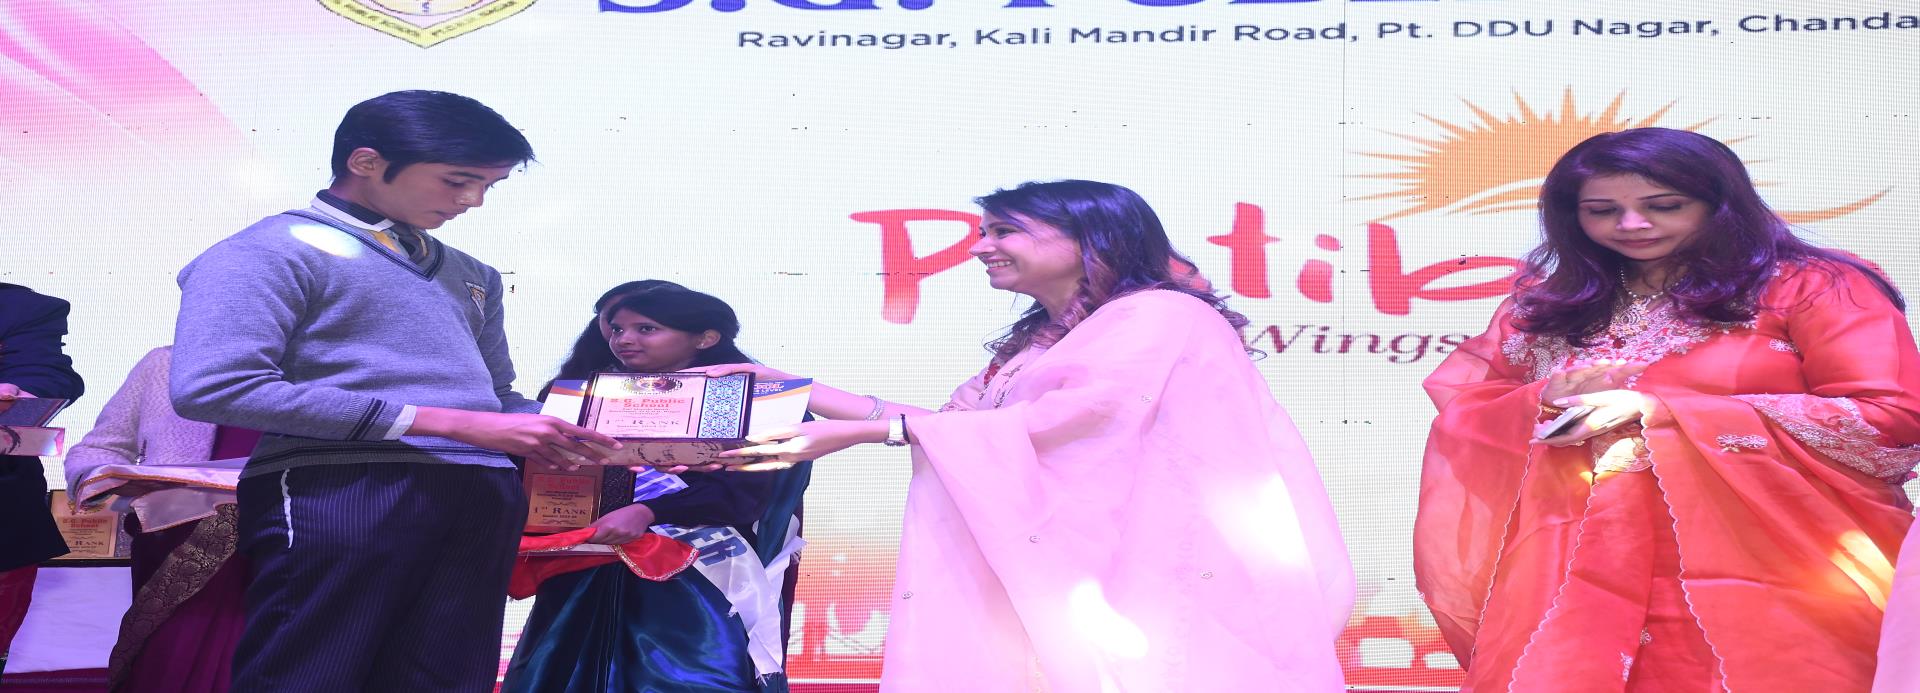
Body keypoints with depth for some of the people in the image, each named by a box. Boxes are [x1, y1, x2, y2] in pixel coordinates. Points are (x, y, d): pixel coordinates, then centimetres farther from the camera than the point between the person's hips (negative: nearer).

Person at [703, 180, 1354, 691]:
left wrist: (860, 432, -18)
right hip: (1045, 576, 7)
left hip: (1131, 580, -7)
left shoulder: (1162, 316, -7)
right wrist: (805, 394, 12)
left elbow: (1070, 418, -18)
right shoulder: (1035, 341, 20)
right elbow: (964, 425, 15)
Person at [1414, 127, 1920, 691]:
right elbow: (1461, 412, 14)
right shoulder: (1545, 302, 13)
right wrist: (1545, 401, -11)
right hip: (1571, 578, 3)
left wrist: (1663, 412, -15)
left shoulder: (1811, 288, -2)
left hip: (1760, 579, -3)